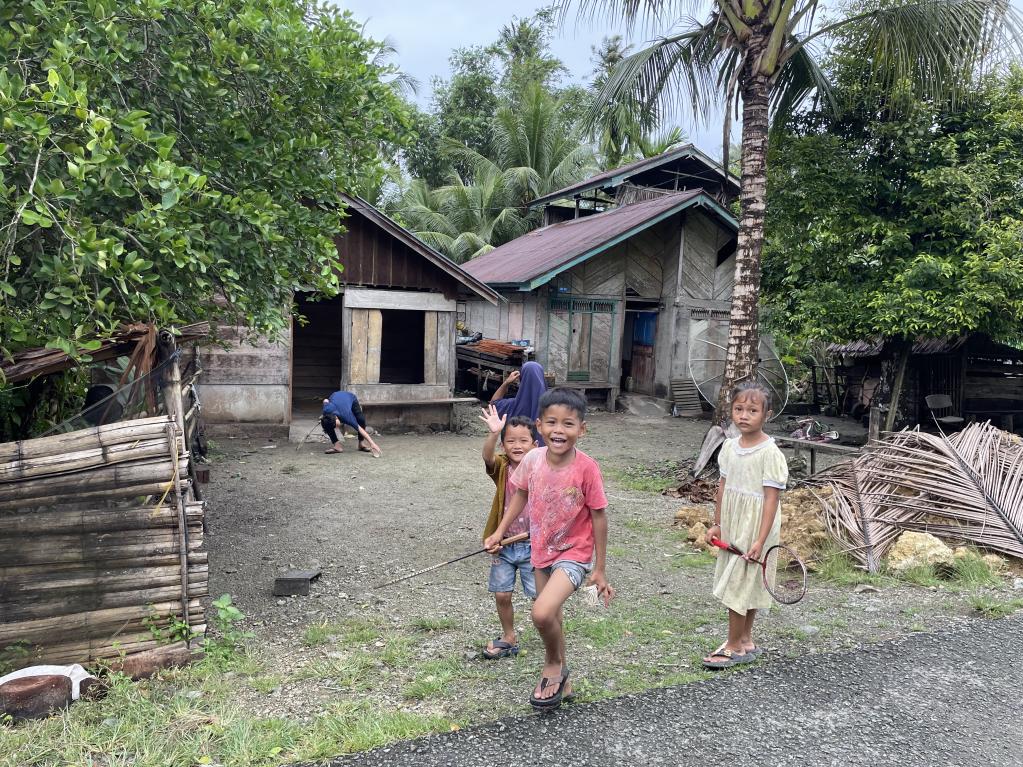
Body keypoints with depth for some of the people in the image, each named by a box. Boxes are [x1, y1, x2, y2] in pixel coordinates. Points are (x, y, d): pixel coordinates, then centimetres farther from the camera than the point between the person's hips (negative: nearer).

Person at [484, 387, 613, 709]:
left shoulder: (586, 468, -23)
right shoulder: (533, 459, -13)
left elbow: (599, 518, -14)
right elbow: (521, 495, 7)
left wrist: (599, 570, -9)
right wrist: (500, 531, 4)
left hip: (574, 554, -5)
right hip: (542, 551, 5)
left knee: (542, 613, -23)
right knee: (551, 619, 19)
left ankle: (553, 665, 9)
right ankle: (560, 682, 43)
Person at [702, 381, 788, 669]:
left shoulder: (770, 453, -18)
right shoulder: (729, 446, 3)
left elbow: (771, 498, -18)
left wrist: (760, 540, -21)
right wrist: (717, 524, 11)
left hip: (754, 532, -7)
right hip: (732, 529, 7)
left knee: (738, 586, -1)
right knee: (745, 586, 17)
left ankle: (734, 647, 12)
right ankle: (745, 640, 29)